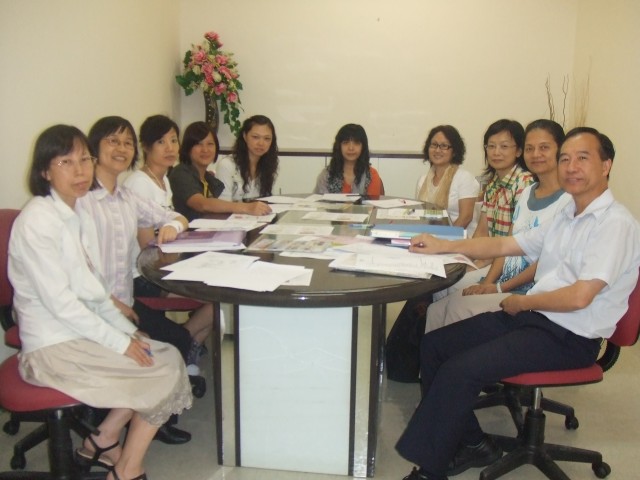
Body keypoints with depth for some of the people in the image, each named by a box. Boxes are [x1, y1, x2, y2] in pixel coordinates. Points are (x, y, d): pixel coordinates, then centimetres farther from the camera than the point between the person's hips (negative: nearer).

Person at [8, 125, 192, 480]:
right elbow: (58, 300, -21)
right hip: (52, 347, -8)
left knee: (170, 355, -2)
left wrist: (130, 331, 3)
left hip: (83, 330, 8)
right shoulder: (36, 221, -18)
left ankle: (103, 440, 12)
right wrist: (120, 342, -18)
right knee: (164, 373, -12)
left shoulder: (80, 214, 8)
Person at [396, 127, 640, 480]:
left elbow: (579, 297, -22)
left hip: (568, 338, -9)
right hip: (530, 316, 9)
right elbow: (502, 245, 17)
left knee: (459, 370, -24)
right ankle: (472, 444, 9)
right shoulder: (566, 217, 13)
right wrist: (442, 246, 8)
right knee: (433, 345, 1)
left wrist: (521, 303, -7)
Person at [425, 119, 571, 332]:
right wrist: (487, 283, -1)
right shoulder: (527, 193, 15)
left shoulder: (568, 199, -9)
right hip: (503, 283, 7)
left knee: (460, 307, -24)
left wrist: (500, 288, -13)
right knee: (437, 310, -12)